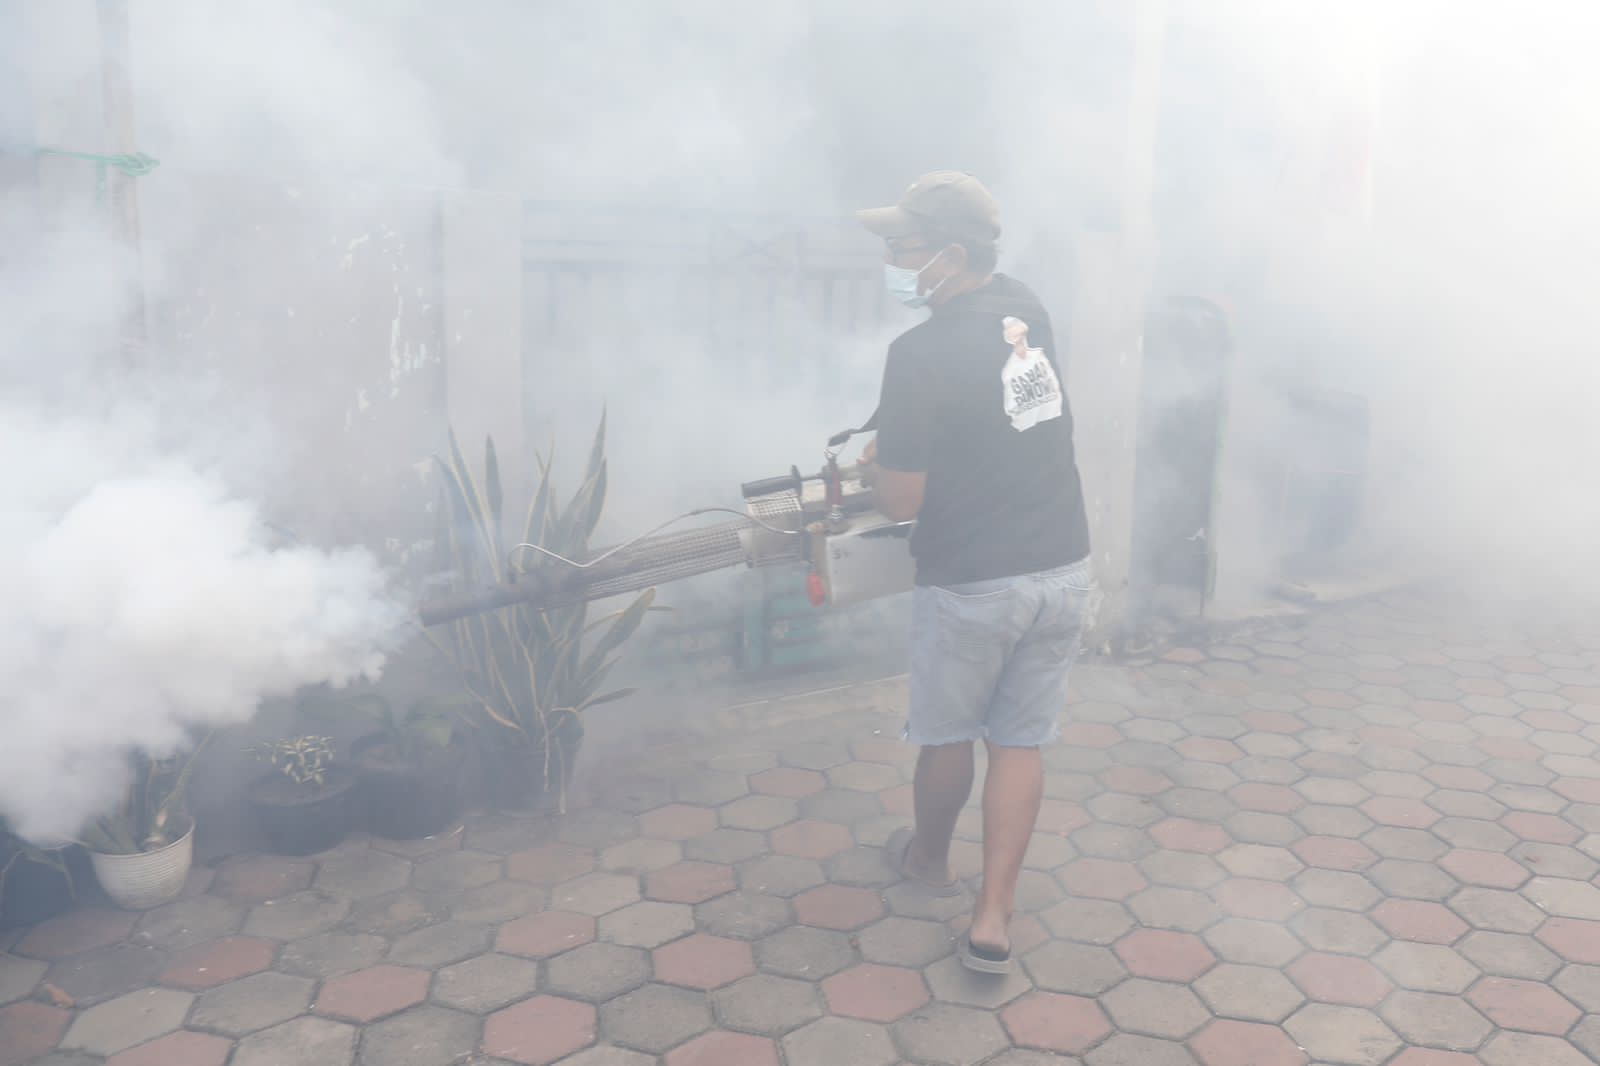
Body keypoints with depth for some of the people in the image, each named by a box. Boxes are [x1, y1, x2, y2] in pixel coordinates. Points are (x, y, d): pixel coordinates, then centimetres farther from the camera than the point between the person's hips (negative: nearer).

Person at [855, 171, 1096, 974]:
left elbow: (901, 501, -17)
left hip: (972, 586, -6)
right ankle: (992, 917, 16)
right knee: (1021, 741, 13)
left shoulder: (921, 353, -20)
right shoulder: (1027, 311, 3)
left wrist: (875, 462, 3)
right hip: (1065, 571, 6)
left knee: (947, 734, 18)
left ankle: (928, 858, 42)